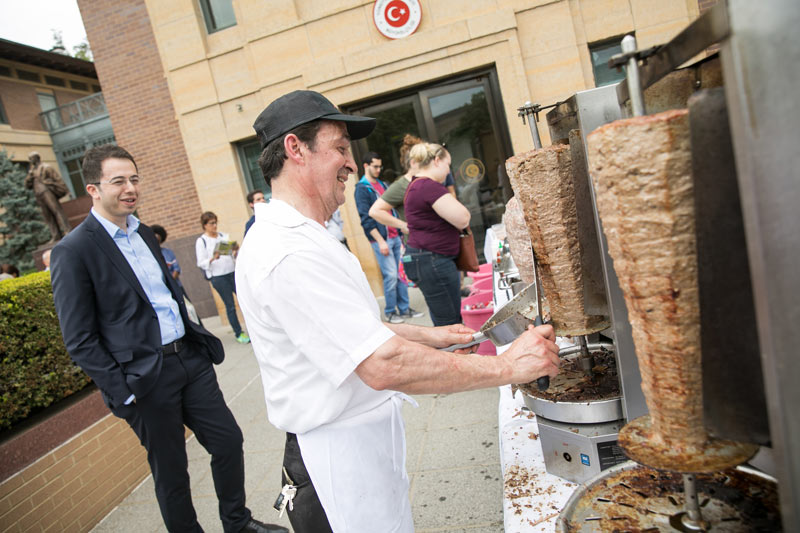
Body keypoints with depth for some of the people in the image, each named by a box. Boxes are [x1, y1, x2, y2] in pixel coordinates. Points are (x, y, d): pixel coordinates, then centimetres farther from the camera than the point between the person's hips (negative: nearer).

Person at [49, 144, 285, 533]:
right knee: (171, 472, 10)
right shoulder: (73, 251, -12)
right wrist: (122, 391, -14)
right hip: (144, 379, -7)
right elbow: (80, 340, -12)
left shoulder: (144, 233, 10)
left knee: (228, 441, 12)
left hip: (190, 358, 7)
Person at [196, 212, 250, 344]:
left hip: (233, 273, 4)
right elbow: (201, 263, -6)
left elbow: (235, 256, 15)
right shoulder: (201, 241, -2)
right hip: (218, 277, -4)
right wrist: (213, 259, -23)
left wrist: (235, 251, -8)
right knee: (230, 306, 1)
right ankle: (238, 333, 10)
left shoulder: (224, 236, 10)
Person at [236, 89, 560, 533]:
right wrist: (506, 367, -24)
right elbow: (383, 366, -32)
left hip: (365, 438, 10)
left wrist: (428, 336, 10)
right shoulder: (290, 254, -27)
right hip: (339, 458, -10)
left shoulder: (296, 238, 10)